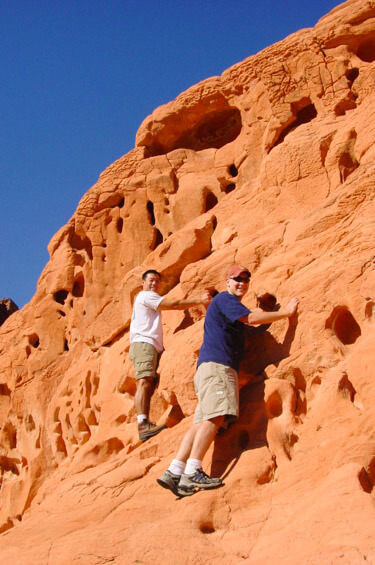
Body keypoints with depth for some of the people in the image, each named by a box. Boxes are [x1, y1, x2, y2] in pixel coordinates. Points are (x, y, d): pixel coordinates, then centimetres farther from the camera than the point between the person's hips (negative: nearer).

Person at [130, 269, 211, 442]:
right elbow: (174, 304, -7)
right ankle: (143, 425, -36)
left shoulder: (151, 299, 33)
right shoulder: (146, 295, 0)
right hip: (143, 343, -11)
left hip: (152, 345, 11)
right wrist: (199, 300, -7)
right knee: (145, 381, -23)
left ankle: (145, 426, -1)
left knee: (150, 384, 3)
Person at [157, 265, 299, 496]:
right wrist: (287, 312, -3)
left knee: (203, 422, -1)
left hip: (219, 367, 10)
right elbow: (252, 318, -10)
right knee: (215, 417, -20)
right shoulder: (225, 298, 1)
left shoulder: (234, 306, 32)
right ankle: (192, 472, -24)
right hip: (216, 364, -10)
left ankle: (174, 473, -6)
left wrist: (257, 315, 23)